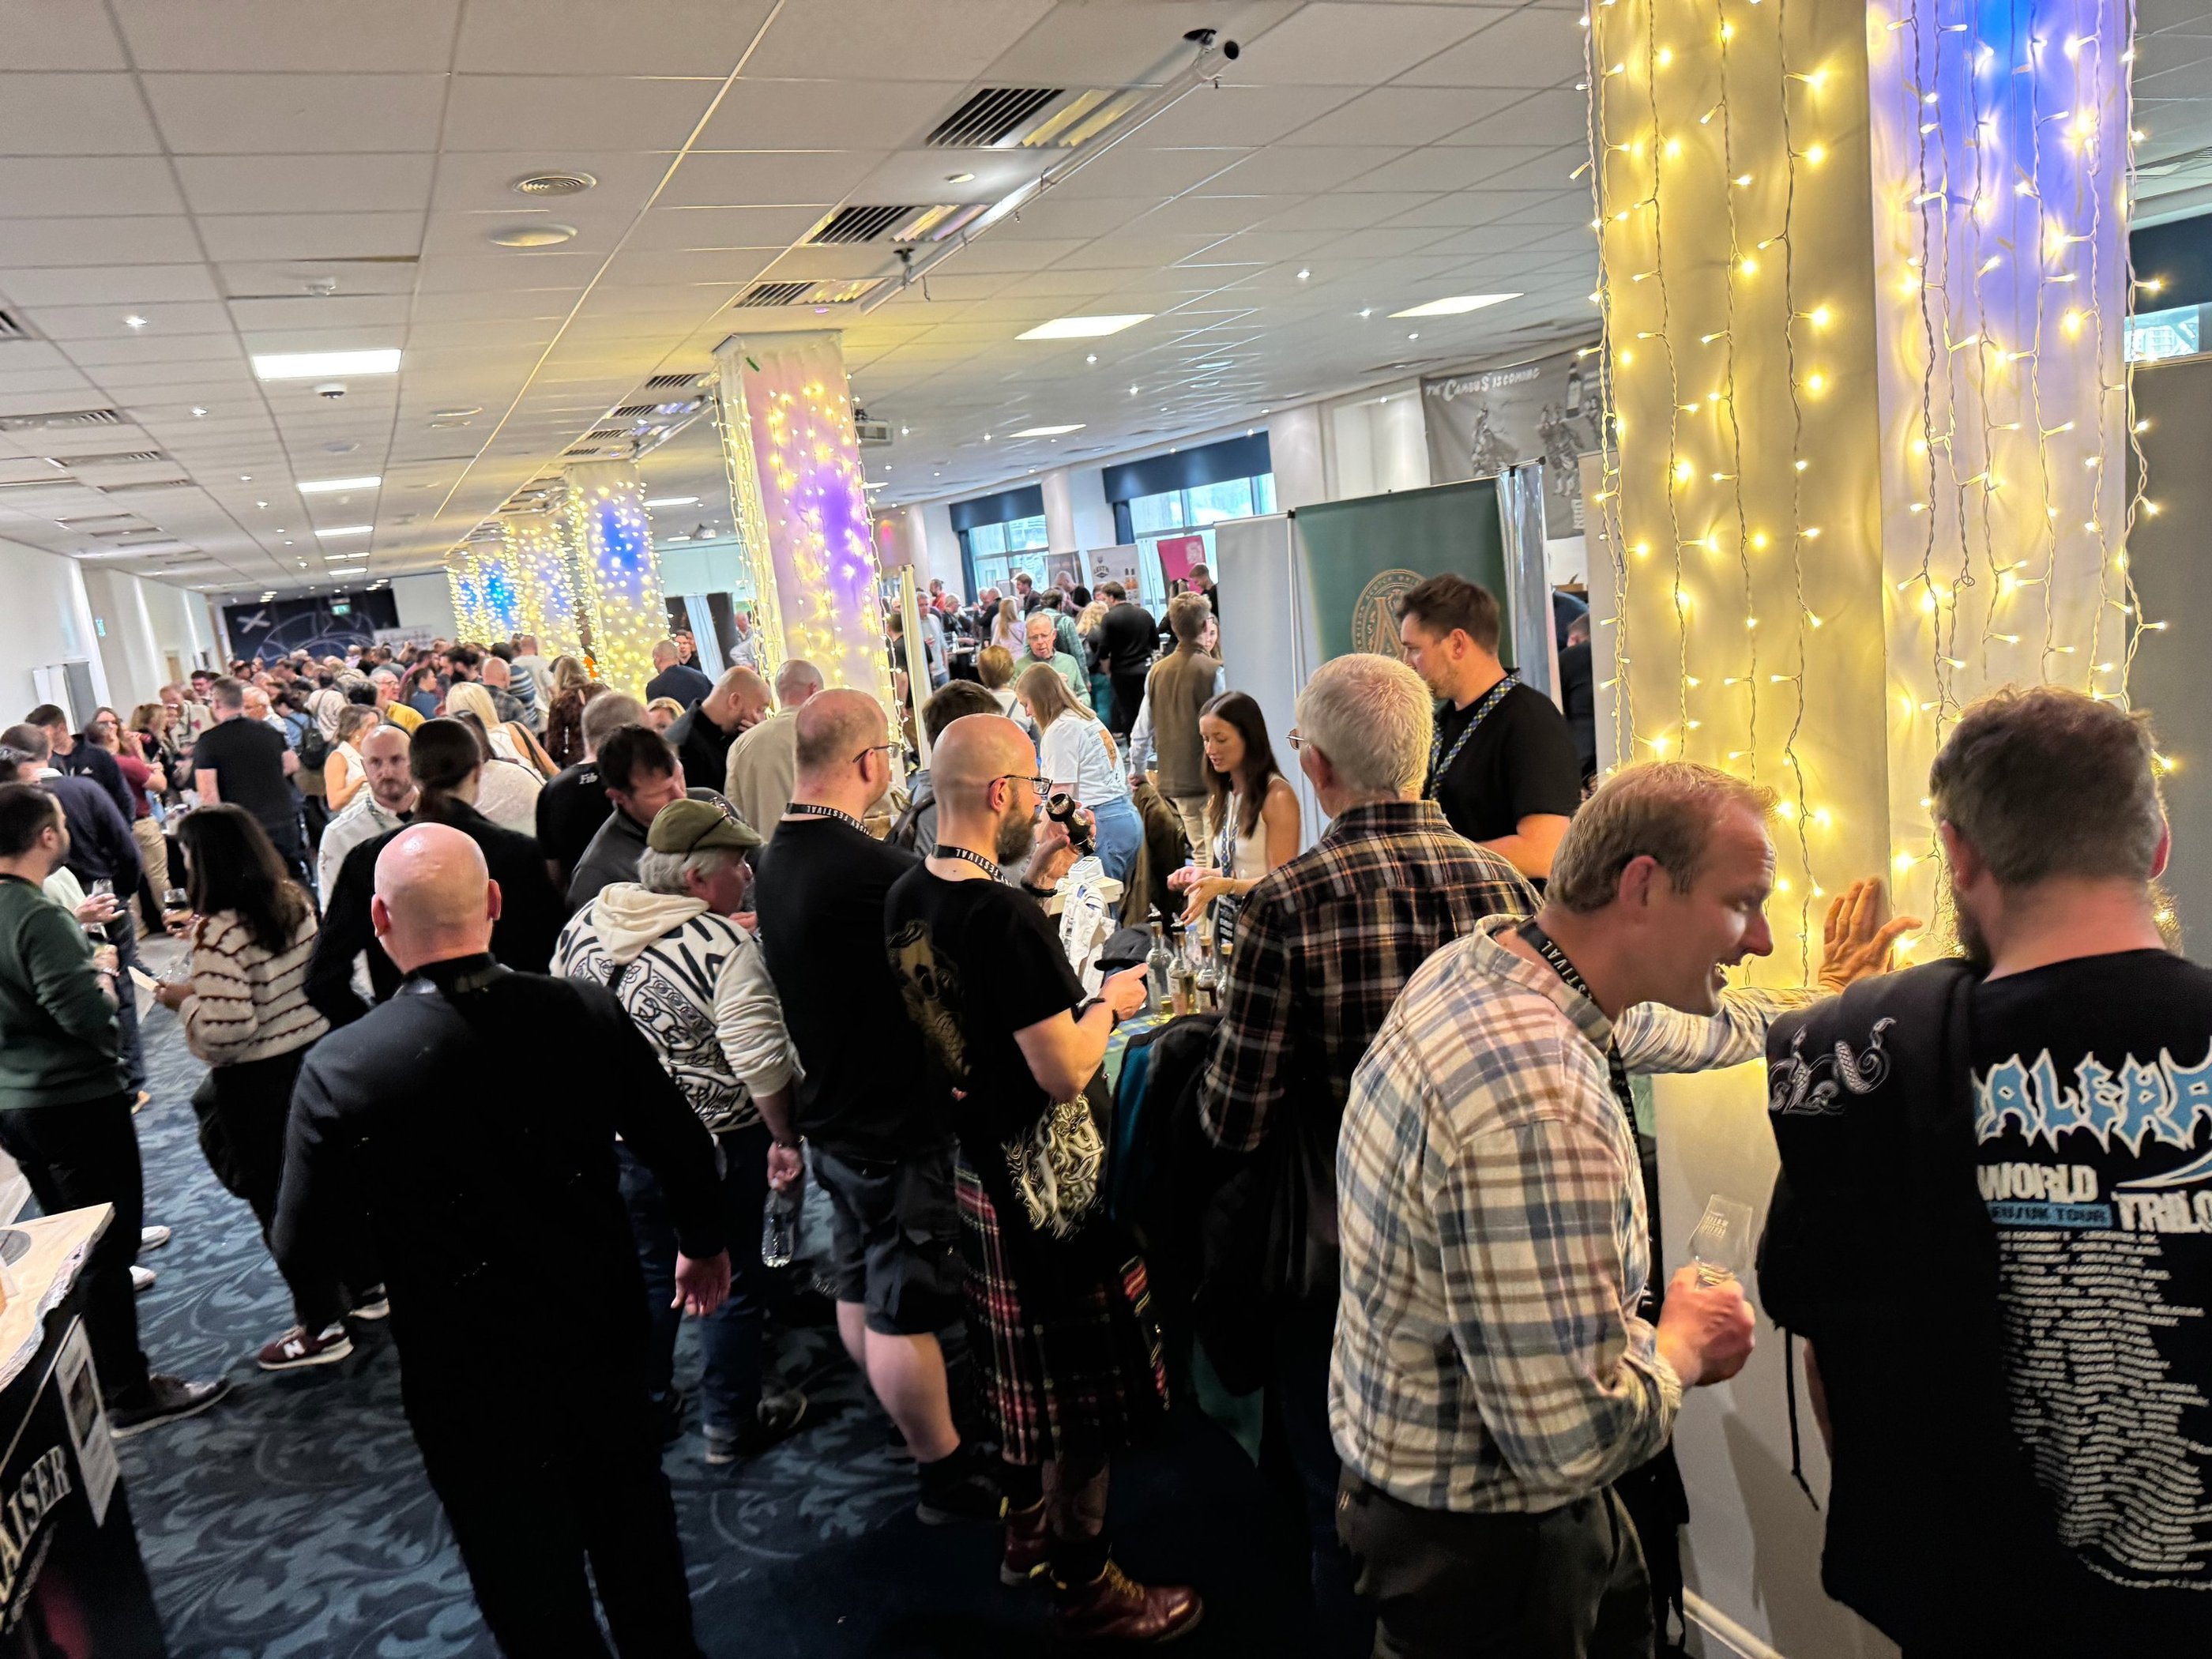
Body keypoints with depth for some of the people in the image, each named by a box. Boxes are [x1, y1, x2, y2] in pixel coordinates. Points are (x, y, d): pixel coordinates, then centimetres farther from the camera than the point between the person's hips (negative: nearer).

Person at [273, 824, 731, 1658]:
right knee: (632, 1519, 28)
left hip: (469, 1376, -3)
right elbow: (684, 1149, -6)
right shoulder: (586, 1012, -17)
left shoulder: (340, 1069, -24)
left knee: (532, 1581, 20)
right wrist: (703, 1242, 13)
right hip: (604, 1332, 3)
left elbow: (303, 1255, -14)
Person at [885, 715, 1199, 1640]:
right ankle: (1087, 1589, 27)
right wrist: (1109, 1003, -8)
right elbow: (1064, 1073, -27)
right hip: (1045, 1182, -9)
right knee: (1081, 1392, 9)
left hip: (970, 1169, 9)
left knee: (1019, 1365, 26)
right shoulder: (1006, 917, -28)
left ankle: (1027, 1524, 45)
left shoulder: (908, 898, -1)